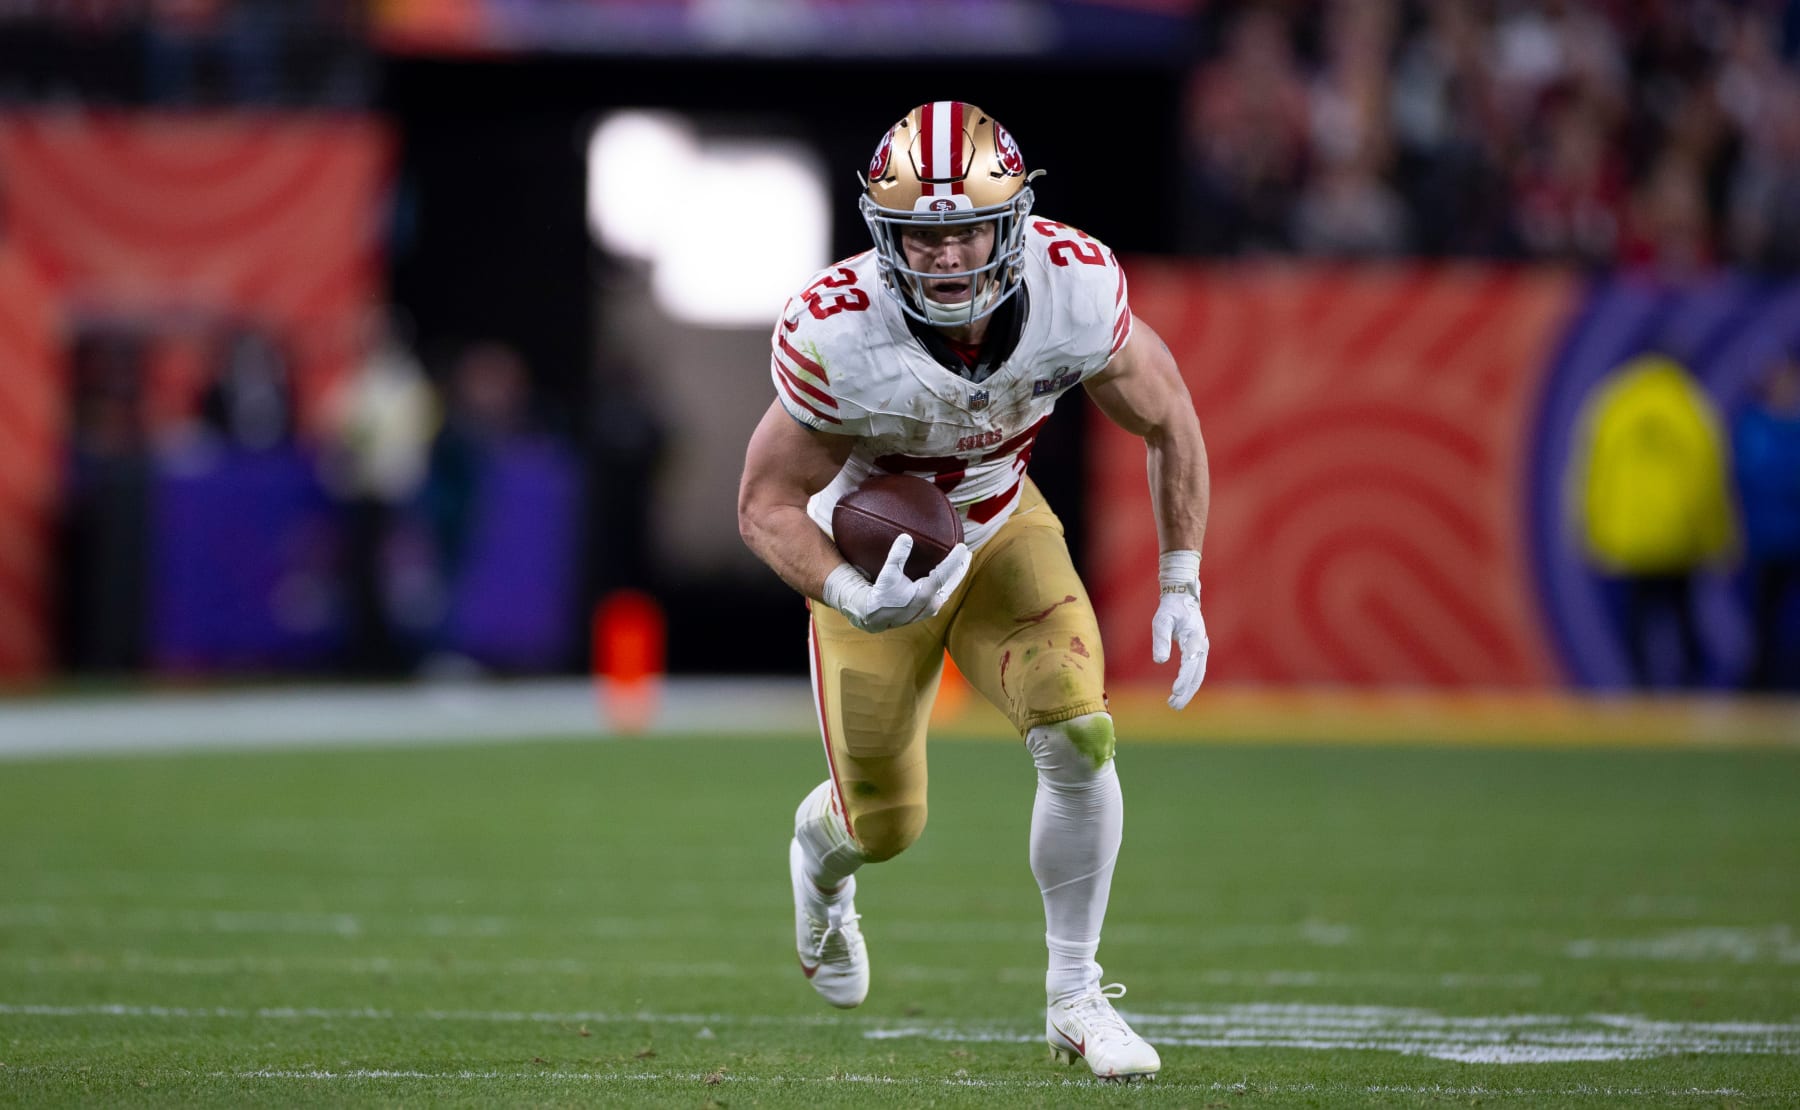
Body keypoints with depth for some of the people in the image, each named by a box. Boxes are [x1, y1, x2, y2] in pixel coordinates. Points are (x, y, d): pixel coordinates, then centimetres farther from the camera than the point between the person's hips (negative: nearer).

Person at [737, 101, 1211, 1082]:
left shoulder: (1076, 291, -27)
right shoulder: (838, 334, -35)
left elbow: (1165, 420, -7)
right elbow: (767, 505, -22)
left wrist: (1182, 586, -7)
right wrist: (857, 602, -39)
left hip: (999, 529, 2)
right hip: (872, 554, -2)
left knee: (1078, 738, -20)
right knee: (885, 826, 8)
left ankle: (1075, 999, -1)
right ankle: (821, 853, 49)